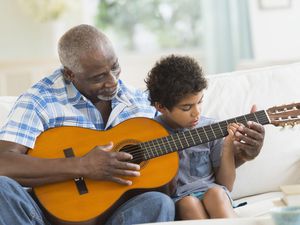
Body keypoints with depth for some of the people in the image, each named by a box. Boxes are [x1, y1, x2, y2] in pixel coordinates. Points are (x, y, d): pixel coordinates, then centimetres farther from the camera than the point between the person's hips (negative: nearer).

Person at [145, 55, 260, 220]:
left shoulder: (210, 129, 5)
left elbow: (226, 186, 8)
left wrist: (228, 147, -6)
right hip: (173, 202, -2)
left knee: (216, 193, -30)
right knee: (188, 203, -33)